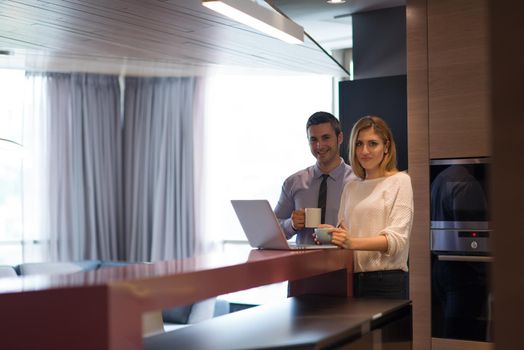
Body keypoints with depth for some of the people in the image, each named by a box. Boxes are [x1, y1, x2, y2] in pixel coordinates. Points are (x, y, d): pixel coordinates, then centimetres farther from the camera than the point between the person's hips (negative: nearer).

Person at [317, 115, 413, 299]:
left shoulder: (400, 181, -1)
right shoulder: (350, 187, 16)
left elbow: (397, 239, -12)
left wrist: (353, 242, -27)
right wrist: (331, 234, -7)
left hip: (386, 282, -4)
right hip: (352, 280, 4)